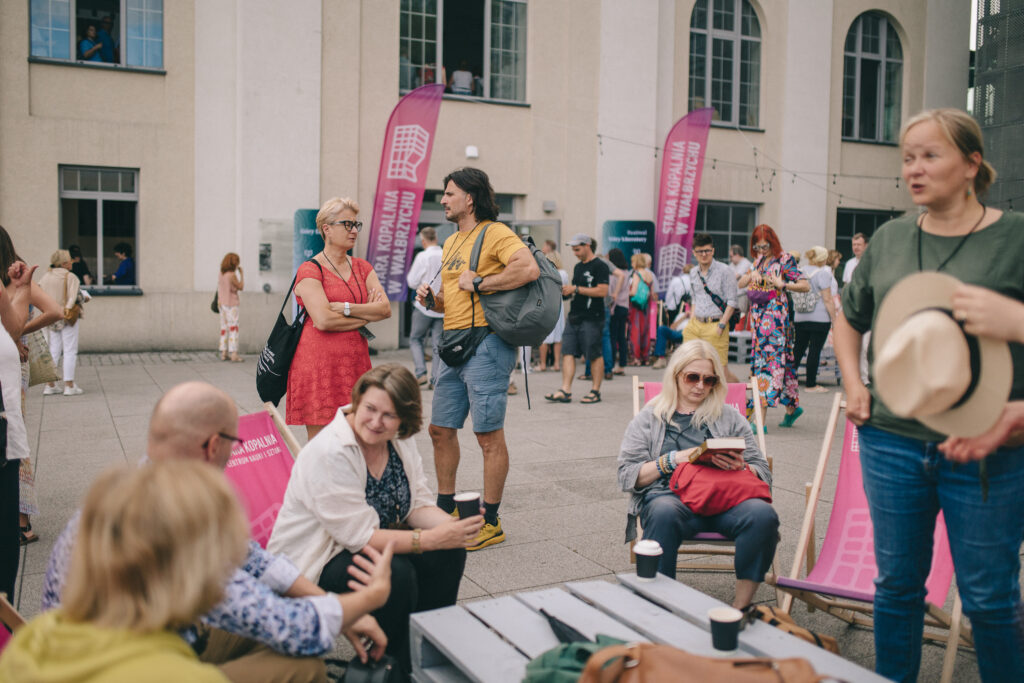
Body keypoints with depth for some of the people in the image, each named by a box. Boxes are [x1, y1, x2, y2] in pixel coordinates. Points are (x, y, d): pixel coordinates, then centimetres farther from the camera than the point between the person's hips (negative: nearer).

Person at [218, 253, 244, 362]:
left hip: (222, 304, 7)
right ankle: (234, 354, -10)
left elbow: (219, 290, 11)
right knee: (233, 328, -6)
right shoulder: (232, 275, -15)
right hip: (231, 305, -7)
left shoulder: (221, 275, 7)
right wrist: (241, 274, 1)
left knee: (224, 328, 12)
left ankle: (223, 353, 13)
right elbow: (241, 287, -6)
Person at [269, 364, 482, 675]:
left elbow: (418, 505, -2)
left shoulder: (400, 441, -4)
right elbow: (360, 537, -28)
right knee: (396, 573, -31)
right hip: (312, 565, -7)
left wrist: (454, 527, -24)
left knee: (448, 554, -12)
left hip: (375, 543, 7)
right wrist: (432, 538, -33)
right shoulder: (329, 453, -28)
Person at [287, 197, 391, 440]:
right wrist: (366, 315, -4)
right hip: (319, 364, -6)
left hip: (355, 363, 6)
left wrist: (345, 308, -11)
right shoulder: (310, 270, -4)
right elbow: (324, 320, -16)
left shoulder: (362, 268, 15)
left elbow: (386, 309, 2)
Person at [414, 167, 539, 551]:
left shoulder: (495, 233, -7)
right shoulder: (451, 242, 20)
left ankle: (491, 523, 7)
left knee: (489, 436, -3)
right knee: (441, 430, 13)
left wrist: (479, 283, -18)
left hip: (485, 342, -9)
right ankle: (446, 510, 28)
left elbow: (529, 269, -25)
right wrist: (433, 298, 6)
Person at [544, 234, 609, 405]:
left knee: (594, 355, -1)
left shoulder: (600, 266, -7)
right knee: (568, 352, 1)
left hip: (591, 319, -8)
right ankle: (565, 391, 0)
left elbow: (603, 291, -17)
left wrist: (576, 289, -15)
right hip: (574, 317, 8)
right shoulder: (578, 267, 19)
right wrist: (566, 291, 4)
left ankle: (595, 391, 7)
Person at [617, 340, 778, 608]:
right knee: (664, 513, -38)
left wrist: (740, 467, -6)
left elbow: (763, 472, 17)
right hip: (670, 495, -2)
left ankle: (740, 607, -18)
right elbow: (627, 476, 8)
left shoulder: (730, 417, 23)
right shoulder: (649, 418, 18)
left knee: (763, 514, -30)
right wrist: (674, 459, -5)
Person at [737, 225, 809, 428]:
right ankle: (792, 407, 25)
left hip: (775, 316, -8)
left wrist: (782, 284, -22)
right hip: (758, 315, 8)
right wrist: (751, 275, -2)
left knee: (770, 360, -12)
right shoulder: (759, 261, 16)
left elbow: (806, 286, -8)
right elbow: (740, 284, 17)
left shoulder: (785, 260, -5)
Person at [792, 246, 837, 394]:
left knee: (798, 348, 12)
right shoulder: (823, 273, -9)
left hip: (800, 318, 6)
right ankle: (811, 384, 3)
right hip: (820, 318, -6)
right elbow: (827, 300, -12)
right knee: (815, 350, -1)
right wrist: (835, 319, -7)